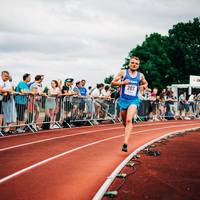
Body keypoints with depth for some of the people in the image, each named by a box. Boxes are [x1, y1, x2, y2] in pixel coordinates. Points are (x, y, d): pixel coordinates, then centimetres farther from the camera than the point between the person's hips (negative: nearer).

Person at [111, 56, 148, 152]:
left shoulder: (140, 75, 5)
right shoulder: (123, 72, -1)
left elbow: (145, 83, 24)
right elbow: (113, 82, -1)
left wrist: (143, 86, 0)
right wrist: (122, 83, -18)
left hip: (134, 100, -1)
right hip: (123, 100, 1)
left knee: (129, 120, -20)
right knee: (124, 121, 13)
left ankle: (125, 143, -27)